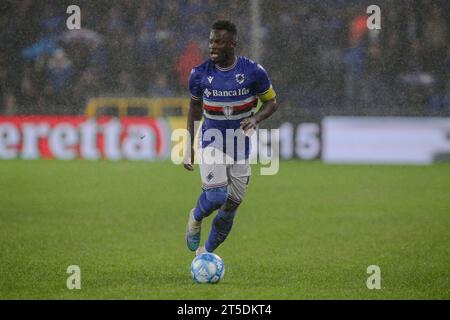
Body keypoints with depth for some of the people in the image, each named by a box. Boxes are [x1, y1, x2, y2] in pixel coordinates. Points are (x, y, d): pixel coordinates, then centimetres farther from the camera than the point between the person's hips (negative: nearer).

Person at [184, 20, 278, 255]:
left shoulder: (253, 72, -12)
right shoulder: (200, 74, -7)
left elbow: (271, 102, 0)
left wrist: (256, 119, -21)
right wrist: (189, 147, 6)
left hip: (240, 146, 1)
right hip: (211, 143, -1)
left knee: (231, 207, 6)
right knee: (216, 195, -22)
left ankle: (206, 252, 27)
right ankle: (195, 218, 12)